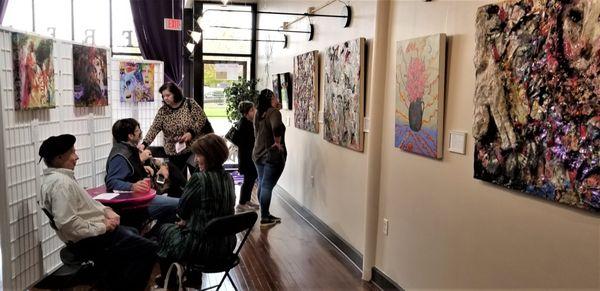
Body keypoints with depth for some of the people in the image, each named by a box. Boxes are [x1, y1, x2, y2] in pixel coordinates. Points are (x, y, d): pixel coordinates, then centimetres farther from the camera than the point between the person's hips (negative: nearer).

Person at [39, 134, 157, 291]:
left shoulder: (59, 177, 10)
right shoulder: (60, 183, -23)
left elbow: (84, 203, 19)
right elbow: (68, 224, -31)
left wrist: (106, 211, 2)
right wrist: (102, 227, -21)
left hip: (95, 232, 11)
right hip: (90, 241, -11)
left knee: (133, 234, 30)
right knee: (149, 249, -12)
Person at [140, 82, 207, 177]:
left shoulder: (190, 103, -5)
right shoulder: (162, 111, -1)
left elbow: (202, 119, -6)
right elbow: (153, 129, -8)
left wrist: (191, 133, -18)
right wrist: (144, 144, -22)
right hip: (174, 153, 2)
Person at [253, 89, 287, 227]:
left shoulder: (259, 114, 9)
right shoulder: (273, 112, -16)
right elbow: (276, 127, -35)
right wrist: (277, 142, -19)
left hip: (258, 153, 8)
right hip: (273, 155, -8)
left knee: (262, 184, 13)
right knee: (267, 186, -4)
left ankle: (266, 215, 24)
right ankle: (264, 219, 1)